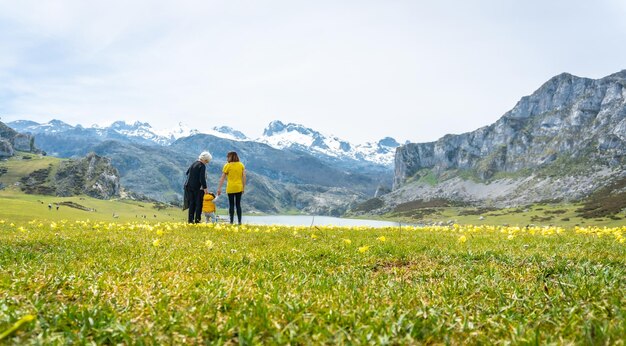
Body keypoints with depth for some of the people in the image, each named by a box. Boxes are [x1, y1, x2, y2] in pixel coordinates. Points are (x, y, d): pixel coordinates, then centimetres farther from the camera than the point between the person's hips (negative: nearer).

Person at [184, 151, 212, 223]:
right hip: (198, 187, -7)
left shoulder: (193, 164, 10)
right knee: (198, 203, 1)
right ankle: (197, 220, 1)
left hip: (189, 186, 7)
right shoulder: (202, 166, -13)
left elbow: (187, 172, 19)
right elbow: (202, 178, -19)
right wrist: (205, 188, -17)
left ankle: (190, 219, 13)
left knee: (191, 203, 12)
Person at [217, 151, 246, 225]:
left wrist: (219, 188, 0)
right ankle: (239, 221, 7)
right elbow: (244, 177, 3)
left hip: (230, 188, -3)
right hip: (239, 188, 3)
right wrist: (243, 187, 9)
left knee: (231, 205, 3)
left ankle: (231, 222, 0)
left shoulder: (227, 165, -3)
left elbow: (222, 178, -3)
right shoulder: (241, 165, 6)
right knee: (238, 204, 9)